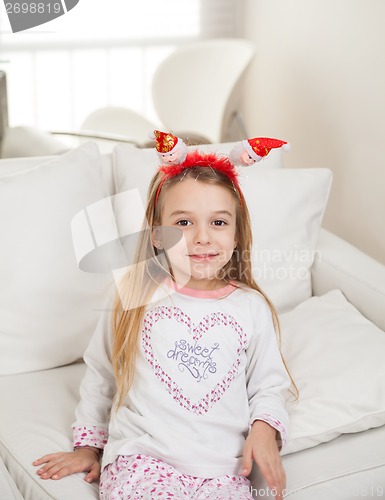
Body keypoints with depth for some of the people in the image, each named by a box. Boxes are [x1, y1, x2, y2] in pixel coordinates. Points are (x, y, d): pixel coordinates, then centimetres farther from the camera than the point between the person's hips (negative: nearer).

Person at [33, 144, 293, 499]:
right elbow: (100, 374, 16)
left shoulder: (252, 307, 6)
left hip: (223, 471, 2)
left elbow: (268, 385, 15)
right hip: (141, 457, -2)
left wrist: (265, 428, -4)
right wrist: (88, 444, 19)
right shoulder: (135, 298, 3)